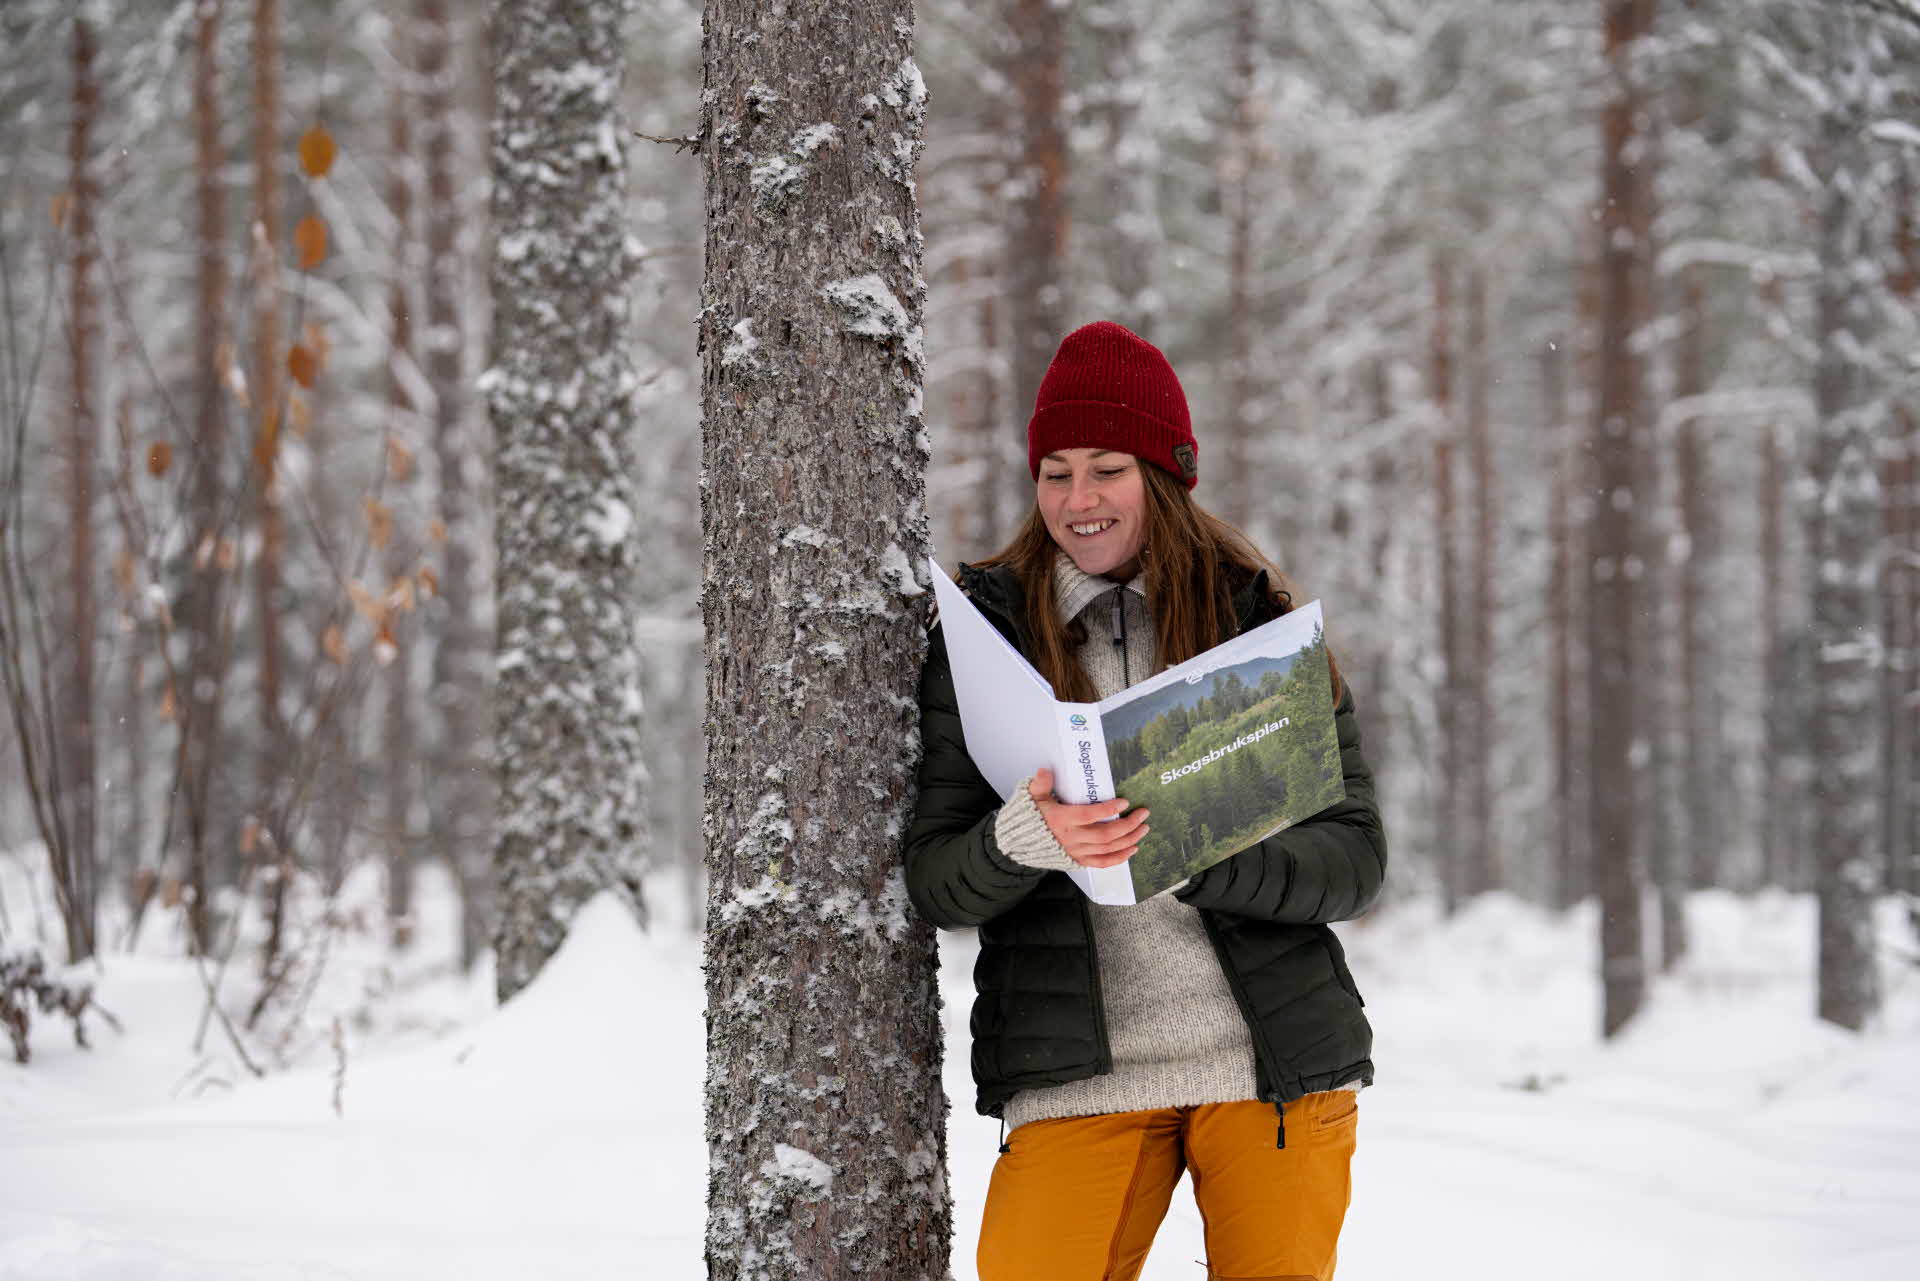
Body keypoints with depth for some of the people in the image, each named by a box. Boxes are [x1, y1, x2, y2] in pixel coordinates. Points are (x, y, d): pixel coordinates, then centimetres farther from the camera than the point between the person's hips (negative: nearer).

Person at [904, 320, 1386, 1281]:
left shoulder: (1263, 626, 5)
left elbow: (1356, 860, 0)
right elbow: (934, 882, 0)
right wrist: (1029, 836, -22)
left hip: (1277, 1059, 1)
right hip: (1079, 1076, -1)